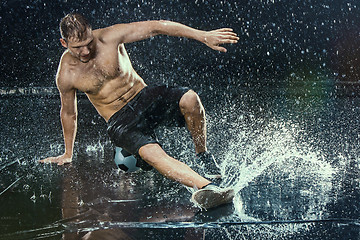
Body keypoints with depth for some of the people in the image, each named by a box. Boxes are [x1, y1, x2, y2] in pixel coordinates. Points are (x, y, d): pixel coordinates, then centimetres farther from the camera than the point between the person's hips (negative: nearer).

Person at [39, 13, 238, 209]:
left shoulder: (110, 37, -11)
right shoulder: (66, 75, -7)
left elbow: (157, 27, -15)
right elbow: (68, 113, 10)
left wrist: (203, 36, -23)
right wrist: (67, 154, 21)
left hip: (145, 97, 2)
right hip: (120, 120, -2)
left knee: (189, 99, -30)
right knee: (151, 153, -34)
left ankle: (203, 156, -7)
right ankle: (207, 187, -45)